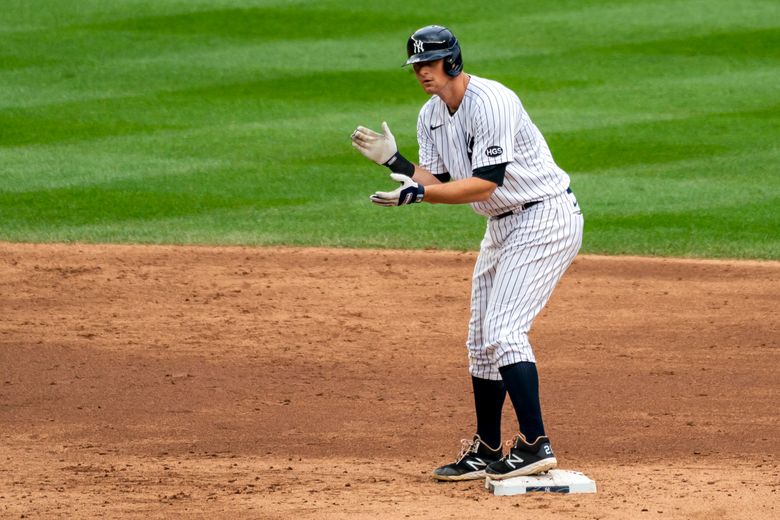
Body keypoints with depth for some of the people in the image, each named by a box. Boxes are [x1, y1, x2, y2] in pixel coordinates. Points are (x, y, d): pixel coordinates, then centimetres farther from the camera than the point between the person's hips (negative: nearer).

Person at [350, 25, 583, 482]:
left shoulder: (490, 103, -22)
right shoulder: (432, 115, 7)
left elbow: (483, 185, -27)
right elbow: (435, 182, 4)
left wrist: (418, 193, -32)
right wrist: (394, 160, -12)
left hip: (546, 217, -10)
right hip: (503, 226, 10)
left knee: (504, 331, -19)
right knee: (482, 340, 12)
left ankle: (535, 445, -20)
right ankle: (487, 452, 21)